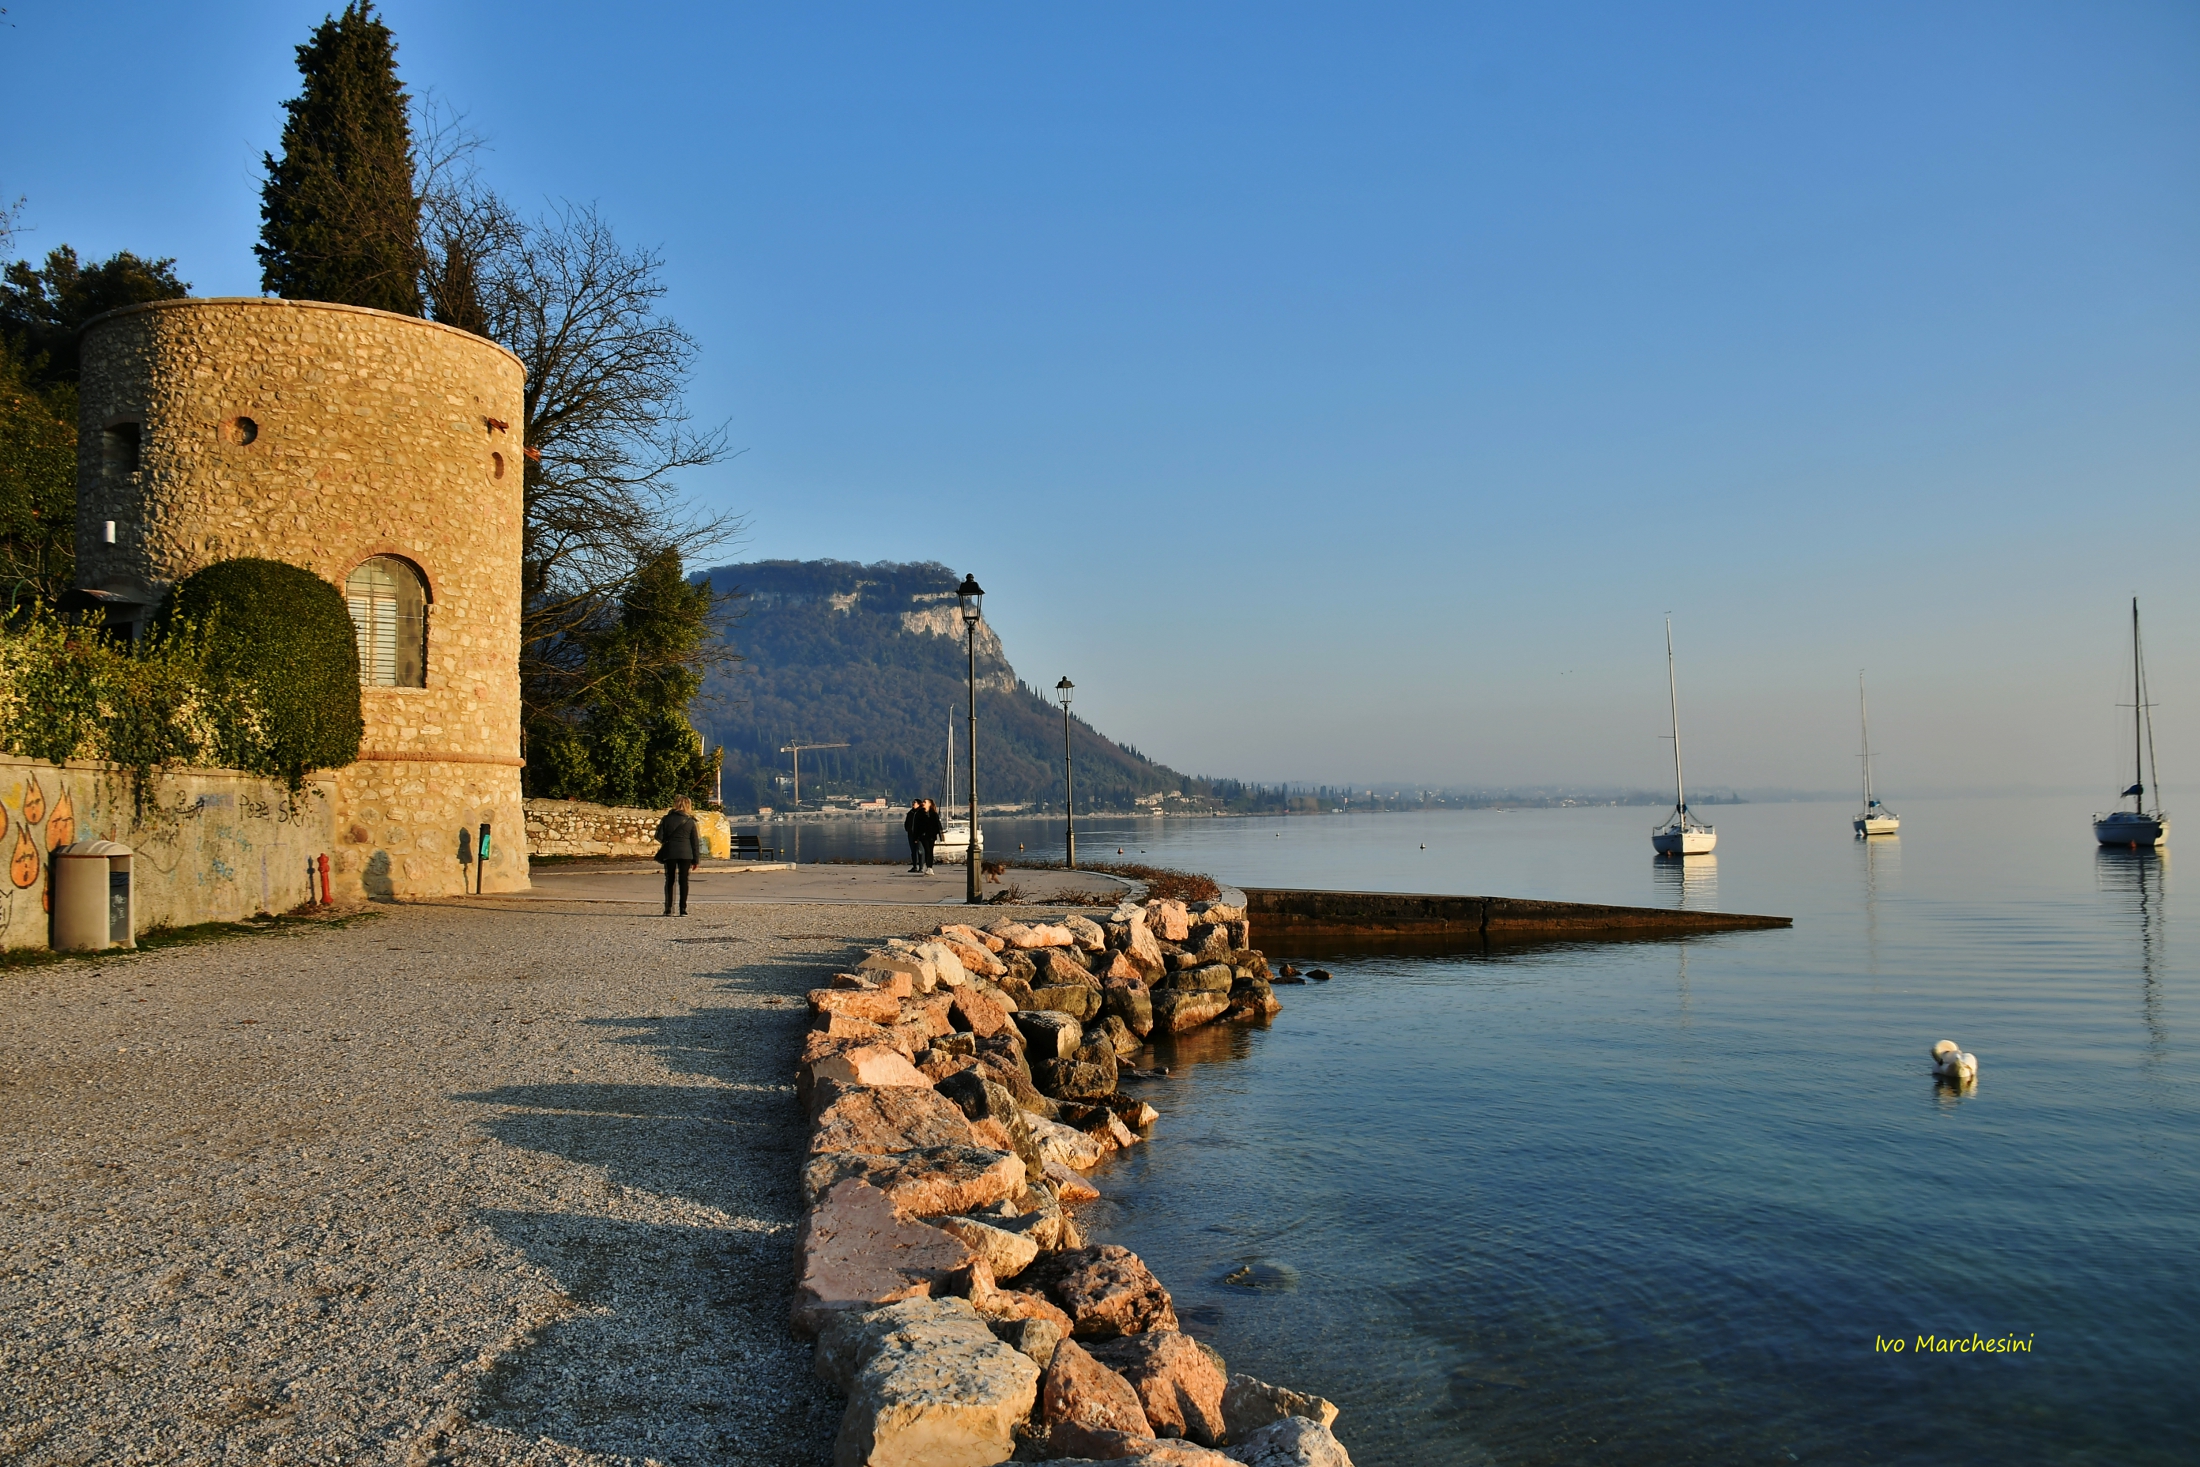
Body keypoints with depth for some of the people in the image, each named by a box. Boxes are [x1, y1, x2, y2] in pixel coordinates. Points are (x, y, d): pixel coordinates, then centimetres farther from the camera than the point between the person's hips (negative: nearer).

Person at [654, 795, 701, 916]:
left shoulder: (667, 819, 1)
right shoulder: (690, 821, 1)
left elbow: (660, 838, 1)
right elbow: (695, 842, 2)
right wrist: (695, 859, 7)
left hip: (669, 853, 1)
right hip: (686, 854, -1)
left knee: (669, 881, 9)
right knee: (683, 881, 2)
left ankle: (668, 909, 7)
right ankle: (683, 909, -3)